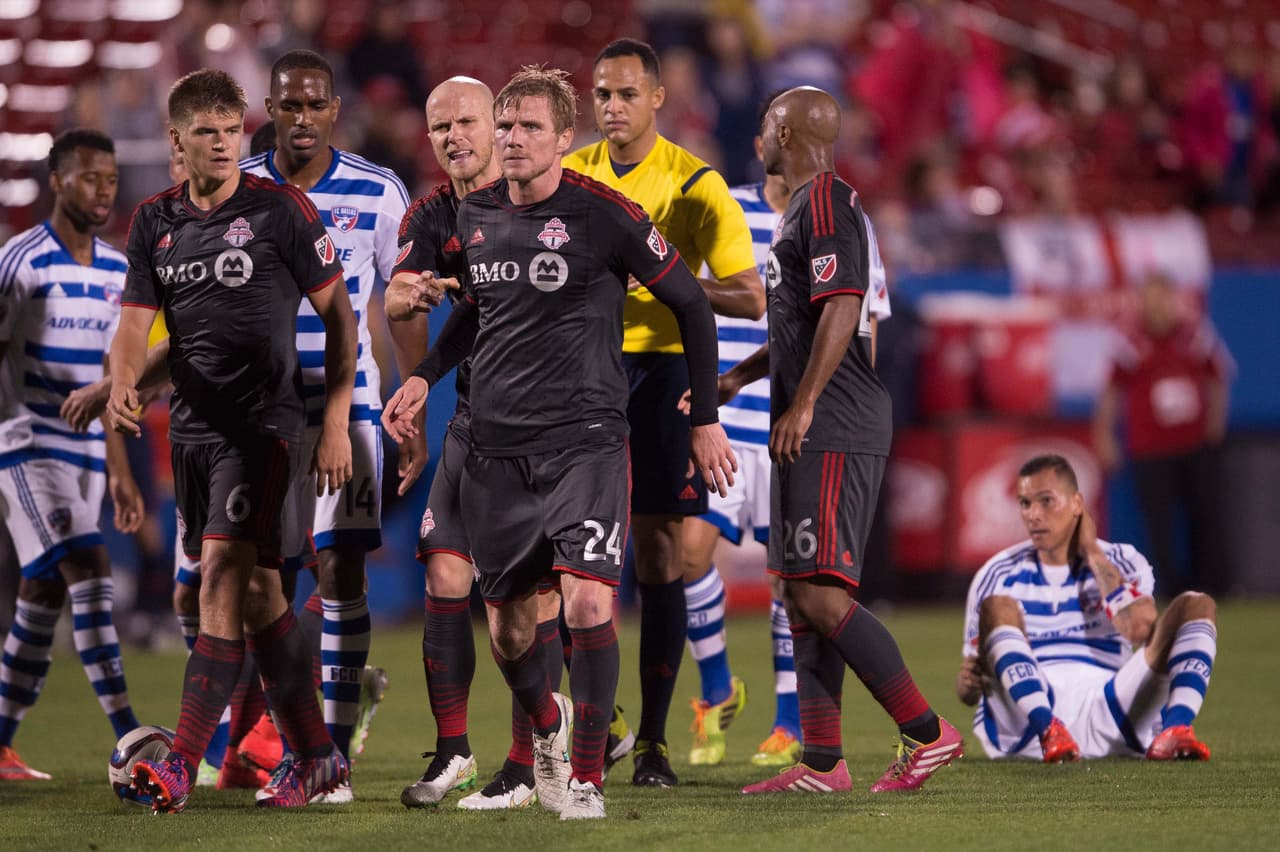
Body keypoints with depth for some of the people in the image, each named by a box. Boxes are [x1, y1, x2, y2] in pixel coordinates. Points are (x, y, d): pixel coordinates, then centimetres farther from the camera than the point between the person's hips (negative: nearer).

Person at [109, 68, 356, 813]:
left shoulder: (281, 210, -6)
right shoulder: (155, 221, 9)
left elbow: (339, 313, -3)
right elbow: (137, 320, 6)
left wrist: (336, 424, -8)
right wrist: (123, 383, -17)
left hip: (264, 422, -6)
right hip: (193, 425, 6)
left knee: (223, 577, -15)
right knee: (256, 594, 10)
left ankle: (183, 765, -20)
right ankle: (317, 756, 20)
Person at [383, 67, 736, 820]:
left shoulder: (603, 214, -9)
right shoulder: (475, 215, 6)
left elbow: (692, 304, -1)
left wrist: (705, 420, 1)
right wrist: (426, 377, 11)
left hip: (585, 440, -4)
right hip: (497, 445, 5)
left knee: (588, 603, -19)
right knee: (508, 626, 7)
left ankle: (587, 774, -5)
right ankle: (548, 724, 38)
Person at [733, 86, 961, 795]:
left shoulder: (826, 204, -11)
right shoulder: (806, 208, 22)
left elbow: (842, 311, -21)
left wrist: (802, 405, -22)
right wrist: (733, 377, 31)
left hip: (833, 434, -11)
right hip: (811, 436, 11)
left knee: (822, 596, -14)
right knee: (802, 599, 8)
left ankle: (926, 732, -11)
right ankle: (822, 763, 9)